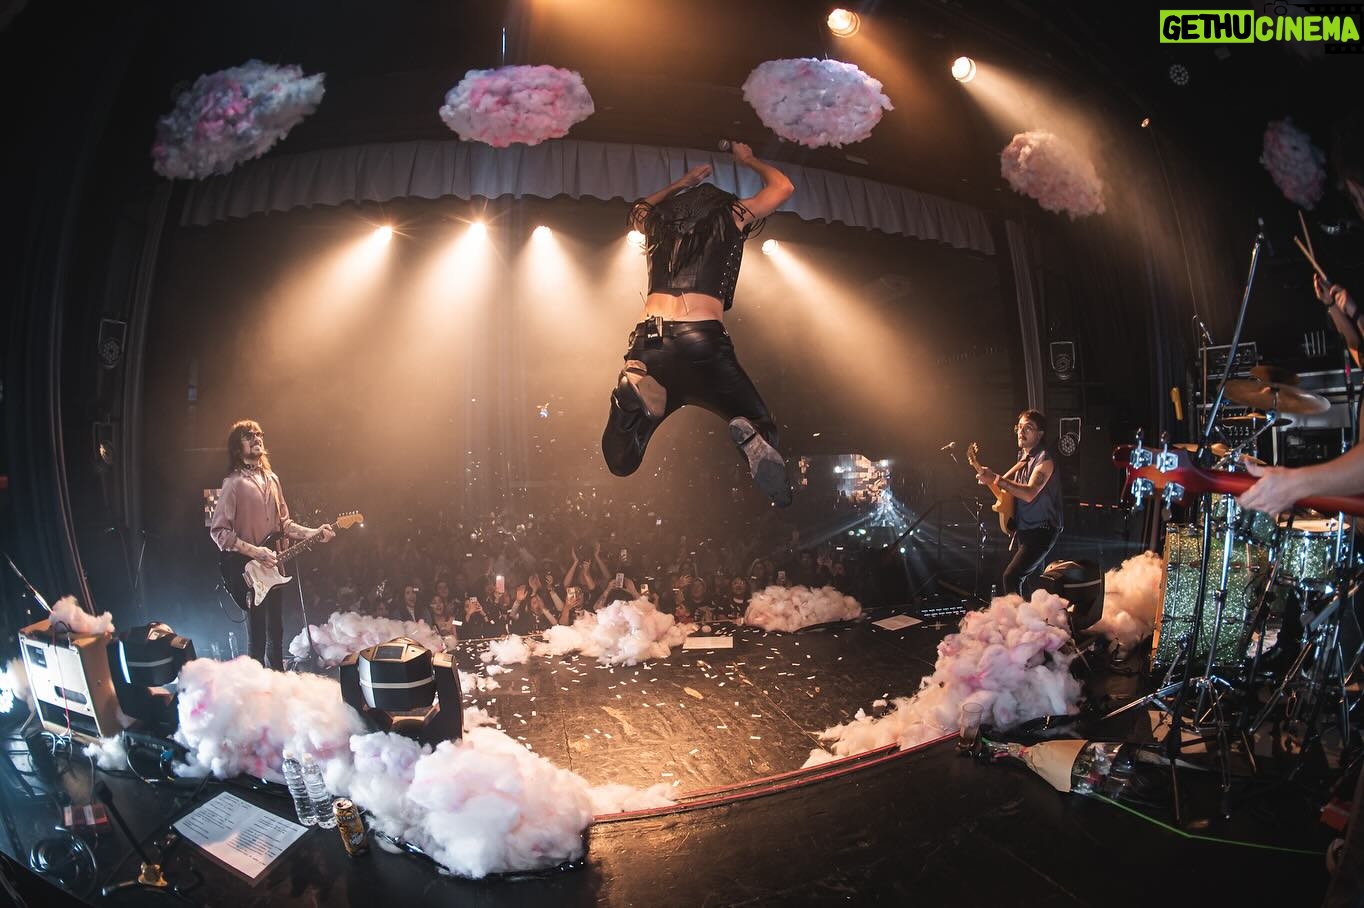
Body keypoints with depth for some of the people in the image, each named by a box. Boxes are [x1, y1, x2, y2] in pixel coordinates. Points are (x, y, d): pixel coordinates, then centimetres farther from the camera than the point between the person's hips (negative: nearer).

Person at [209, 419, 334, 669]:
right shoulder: (234, 483, -10)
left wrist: (312, 532, 2)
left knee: (276, 634, 15)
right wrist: (254, 551, -20)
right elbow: (218, 530, -14)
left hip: (273, 571, 7)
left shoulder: (272, 480, 13)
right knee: (257, 639, -2)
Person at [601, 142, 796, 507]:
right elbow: (782, 186, 38)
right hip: (705, 343, -2)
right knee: (762, 427, 18)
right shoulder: (731, 217, 18)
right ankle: (748, 436, -21)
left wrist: (683, 183, 58)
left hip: (649, 347, 2)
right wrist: (748, 160, 53)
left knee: (621, 462, 11)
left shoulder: (658, 224, 25)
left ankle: (638, 392, -22)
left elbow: (642, 208, 53)